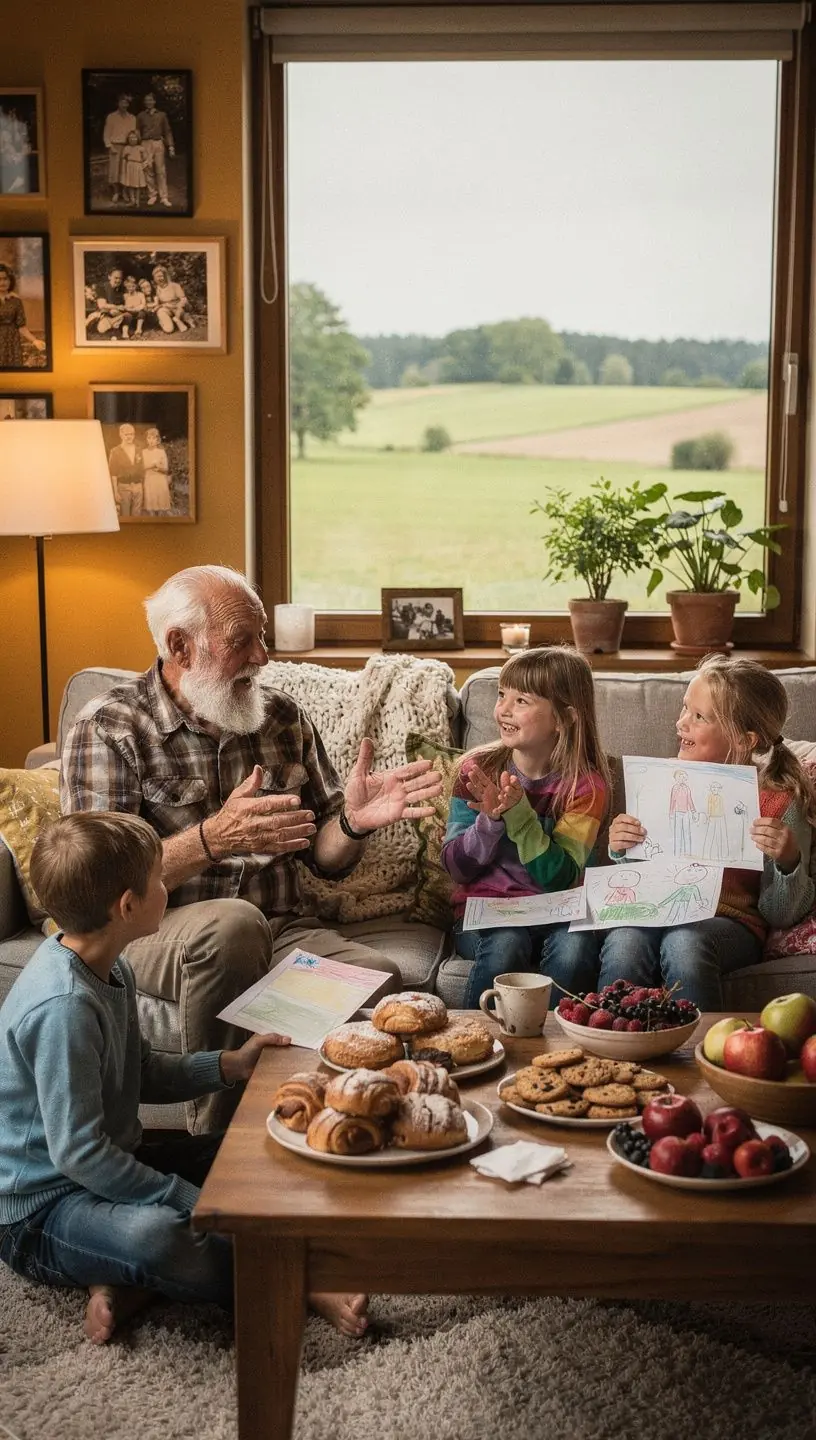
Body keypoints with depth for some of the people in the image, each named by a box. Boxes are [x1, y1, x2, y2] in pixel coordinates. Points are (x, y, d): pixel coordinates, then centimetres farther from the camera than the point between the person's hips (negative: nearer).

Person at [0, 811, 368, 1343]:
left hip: (111, 1163, 10)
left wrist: (229, 1065, 3)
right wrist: (203, 1206, -23)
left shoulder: (112, 970, 4)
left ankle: (131, 1281, -11)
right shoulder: (63, 1005, -28)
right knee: (154, 1237, -40)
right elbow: (78, 1154, -29)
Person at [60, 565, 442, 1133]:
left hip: (283, 931, 4)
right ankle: (217, 1139, -21)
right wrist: (210, 841, -31)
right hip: (158, 934, -3)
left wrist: (354, 822, -11)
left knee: (379, 976, -27)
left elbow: (326, 857, 13)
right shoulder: (110, 728, -4)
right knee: (231, 921, -38)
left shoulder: (284, 717, 12)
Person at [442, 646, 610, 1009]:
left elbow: (559, 878, -14)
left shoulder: (586, 784, -4)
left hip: (552, 916, 0)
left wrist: (518, 812, -25)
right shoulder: (477, 771, 0)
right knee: (506, 943, -32)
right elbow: (457, 867, -3)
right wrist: (490, 819, -21)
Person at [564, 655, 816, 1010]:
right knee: (623, 944, -32)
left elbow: (780, 915, 2)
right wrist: (620, 852, -1)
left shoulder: (779, 804, 1)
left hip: (728, 923, -2)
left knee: (683, 944, -36)